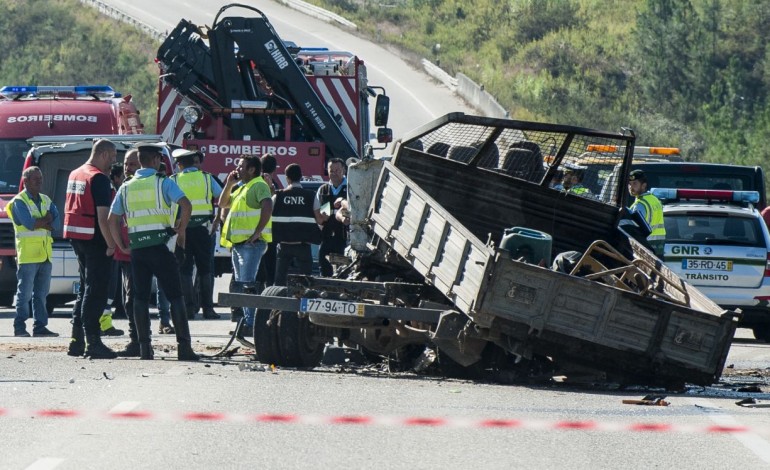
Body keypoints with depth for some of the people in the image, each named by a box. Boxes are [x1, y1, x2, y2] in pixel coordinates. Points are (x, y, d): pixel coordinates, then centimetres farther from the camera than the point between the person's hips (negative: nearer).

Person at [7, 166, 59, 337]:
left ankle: (40, 326, 12)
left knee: (41, 293, 8)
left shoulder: (45, 200, 17)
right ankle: (19, 327, -3)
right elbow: (29, 223, -17)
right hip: (27, 254, -7)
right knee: (25, 293, -6)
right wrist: (46, 220, -3)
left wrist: (39, 222, -10)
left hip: (45, 254, 7)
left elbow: (56, 218, 4)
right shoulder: (19, 201, -5)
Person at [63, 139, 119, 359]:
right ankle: (93, 342, -8)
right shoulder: (99, 178, -15)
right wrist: (111, 244, -17)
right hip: (94, 239, -9)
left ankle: (76, 341, 15)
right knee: (96, 291, -6)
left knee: (86, 289, 16)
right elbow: (103, 216, -21)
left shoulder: (74, 174, 14)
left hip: (77, 238, 9)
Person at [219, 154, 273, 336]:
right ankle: (247, 319, 18)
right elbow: (223, 204, 27)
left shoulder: (259, 185, -8)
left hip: (251, 243, -11)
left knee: (246, 284, -15)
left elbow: (267, 207, -21)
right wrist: (229, 184, 15)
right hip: (238, 243, 11)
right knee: (239, 285, 13)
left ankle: (250, 322, -18)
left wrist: (258, 232, -25)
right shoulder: (241, 187, 23)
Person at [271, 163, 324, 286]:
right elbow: (319, 220, -5)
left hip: (283, 244, 1)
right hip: (303, 245, -1)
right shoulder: (311, 196, -3)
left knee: (280, 280, 7)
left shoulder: (278, 196, 0)